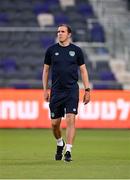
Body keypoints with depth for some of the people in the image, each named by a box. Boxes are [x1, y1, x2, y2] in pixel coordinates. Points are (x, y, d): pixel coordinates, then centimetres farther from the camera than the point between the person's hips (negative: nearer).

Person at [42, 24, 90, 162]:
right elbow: (46, 70, 12)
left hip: (72, 90, -1)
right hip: (56, 91, 2)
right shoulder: (51, 50, 6)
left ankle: (68, 151, -11)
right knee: (55, 123, 4)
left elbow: (83, 70, 9)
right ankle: (60, 144, 33)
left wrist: (87, 90, 3)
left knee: (70, 119, -14)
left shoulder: (76, 50, 4)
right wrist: (45, 89, 6)